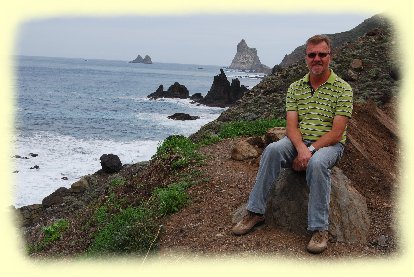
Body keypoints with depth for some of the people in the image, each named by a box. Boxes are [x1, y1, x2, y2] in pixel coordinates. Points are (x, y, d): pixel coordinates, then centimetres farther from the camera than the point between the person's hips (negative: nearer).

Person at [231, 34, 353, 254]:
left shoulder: (343, 89, -4)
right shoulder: (295, 88, 8)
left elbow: (337, 132, -11)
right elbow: (291, 125, -2)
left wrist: (311, 150, -21)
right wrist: (301, 148, -23)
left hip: (329, 144, -3)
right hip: (299, 142, 3)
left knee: (317, 163, -38)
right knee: (272, 150, -28)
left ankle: (319, 228, -30)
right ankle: (255, 212, -21)